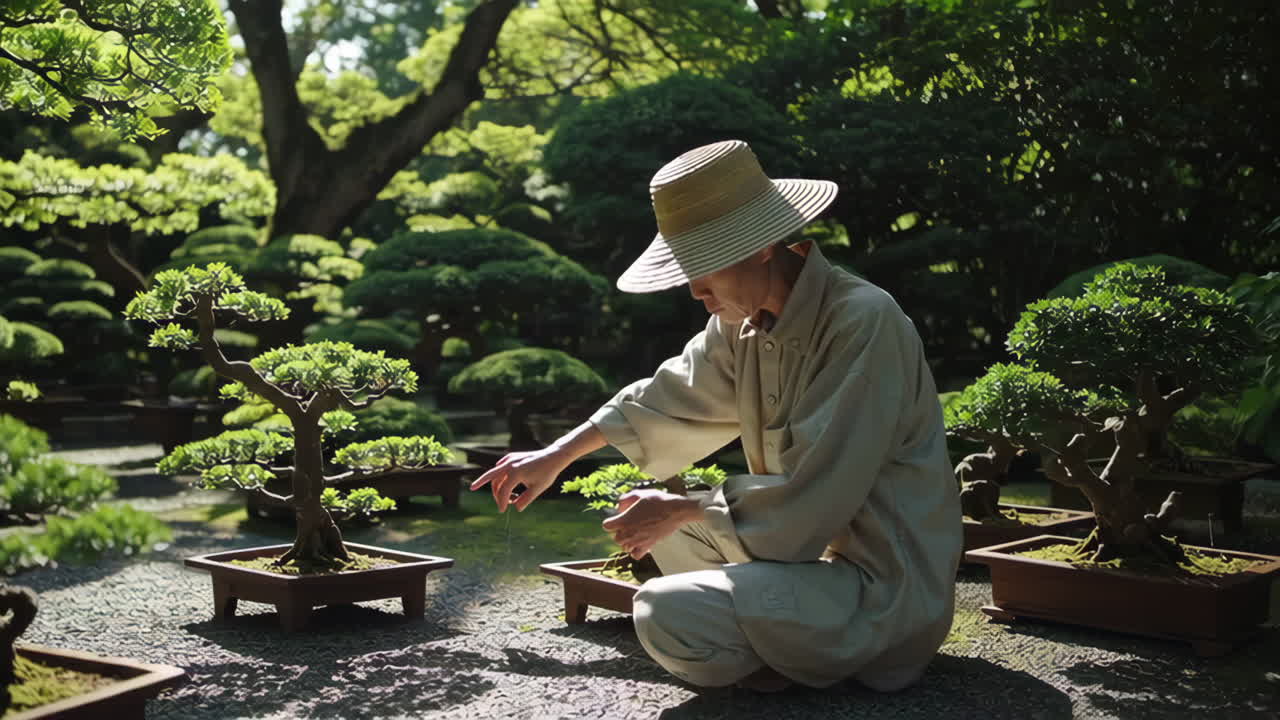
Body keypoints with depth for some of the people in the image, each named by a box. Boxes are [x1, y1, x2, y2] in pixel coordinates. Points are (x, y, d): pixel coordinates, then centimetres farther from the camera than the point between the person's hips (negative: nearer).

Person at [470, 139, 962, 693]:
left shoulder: (864, 322, -24)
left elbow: (808, 497, -25)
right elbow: (669, 396, 16)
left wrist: (679, 511, -14)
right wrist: (555, 457, 14)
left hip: (886, 589, -9)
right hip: (816, 544, 9)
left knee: (666, 615, -24)